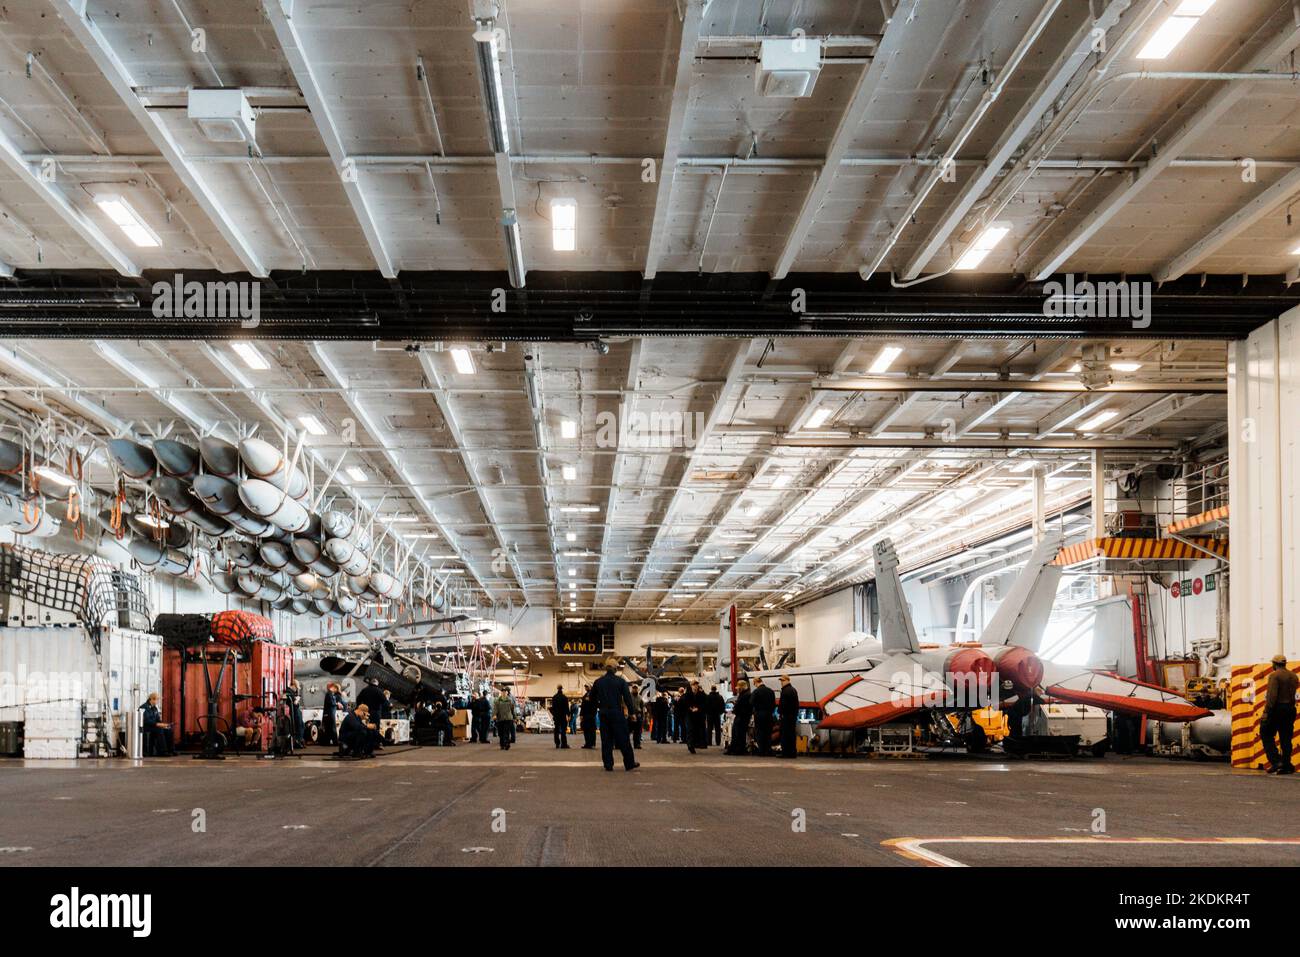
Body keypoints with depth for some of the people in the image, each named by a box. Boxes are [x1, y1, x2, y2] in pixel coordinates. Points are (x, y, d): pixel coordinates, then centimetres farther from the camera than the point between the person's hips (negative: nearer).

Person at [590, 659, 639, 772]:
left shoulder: (598, 682, 5)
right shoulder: (620, 681, -5)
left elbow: (592, 698, 12)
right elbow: (627, 698, -7)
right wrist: (631, 712, -1)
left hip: (604, 714, 3)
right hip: (617, 714, -3)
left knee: (606, 740, 7)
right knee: (624, 740, 2)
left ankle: (608, 765, 5)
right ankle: (629, 764, 5)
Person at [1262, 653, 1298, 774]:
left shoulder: (1275, 676, -12)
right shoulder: (1294, 676, 11)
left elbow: (1272, 695, -20)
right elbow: (1293, 694, 14)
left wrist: (1266, 712, -19)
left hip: (1277, 708, -7)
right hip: (1290, 710, 7)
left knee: (1266, 734, 3)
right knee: (1286, 738, 9)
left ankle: (1276, 761, -9)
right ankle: (1286, 766, 8)